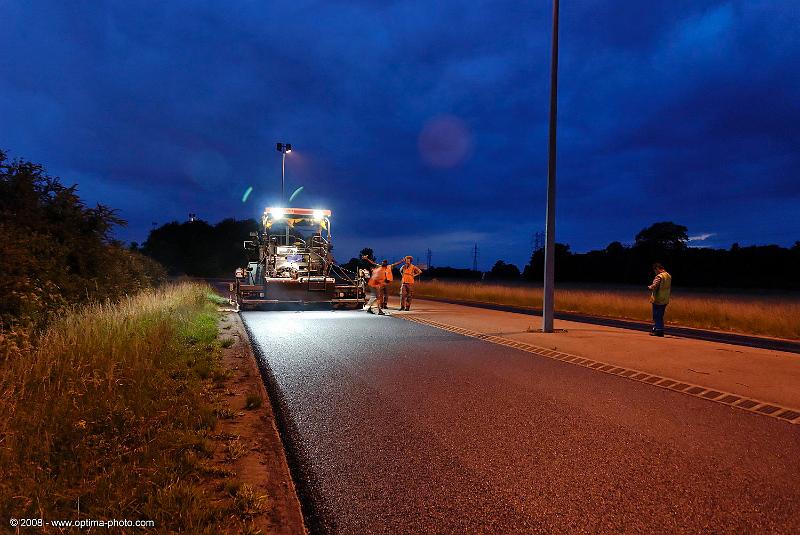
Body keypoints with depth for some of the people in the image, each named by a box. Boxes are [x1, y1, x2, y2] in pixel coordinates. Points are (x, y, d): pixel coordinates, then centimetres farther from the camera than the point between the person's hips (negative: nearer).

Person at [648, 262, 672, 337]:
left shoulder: (659, 276, -18)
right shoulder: (669, 276, 9)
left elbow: (654, 286, -24)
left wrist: (649, 287, -5)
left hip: (658, 300, -8)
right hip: (665, 300, 8)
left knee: (656, 316, 1)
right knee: (660, 316, 15)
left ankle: (658, 330, 3)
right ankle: (660, 331, 19)